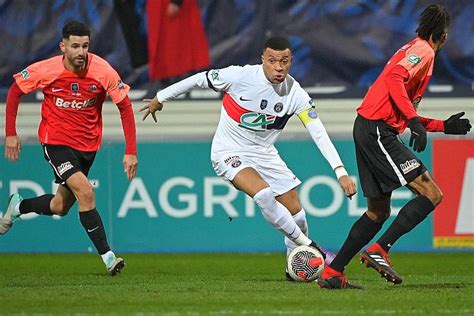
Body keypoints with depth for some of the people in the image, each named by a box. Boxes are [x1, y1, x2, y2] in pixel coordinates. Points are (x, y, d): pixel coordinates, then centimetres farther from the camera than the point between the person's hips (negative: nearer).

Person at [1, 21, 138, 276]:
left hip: (88, 145, 3)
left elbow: (125, 107, -7)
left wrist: (131, 151, -12)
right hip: (56, 142, -3)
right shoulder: (45, 71, -17)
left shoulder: (103, 71, -16)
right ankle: (108, 257, -17)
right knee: (85, 192, -22)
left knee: (60, 207, 11)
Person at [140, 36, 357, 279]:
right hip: (229, 152, -4)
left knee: (295, 211, 1)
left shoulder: (295, 94, -14)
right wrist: (160, 99, 3)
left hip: (264, 153, 5)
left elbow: (319, 134, -15)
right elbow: (199, 79, -8)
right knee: (264, 194, -29)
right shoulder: (241, 76, -23)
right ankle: (312, 249, -18)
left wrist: (341, 172, -24)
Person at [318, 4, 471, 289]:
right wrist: (415, 121, -28)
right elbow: (393, 78, -24)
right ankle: (379, 250, -18)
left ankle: (332, 273, 17)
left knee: (378, 212, 16)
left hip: (368, 129, 10)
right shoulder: (423, 50, -5)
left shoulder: (415, 49, 25)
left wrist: (443, 126, 25)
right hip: (378, 130, -10)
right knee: (431, 194, -13)